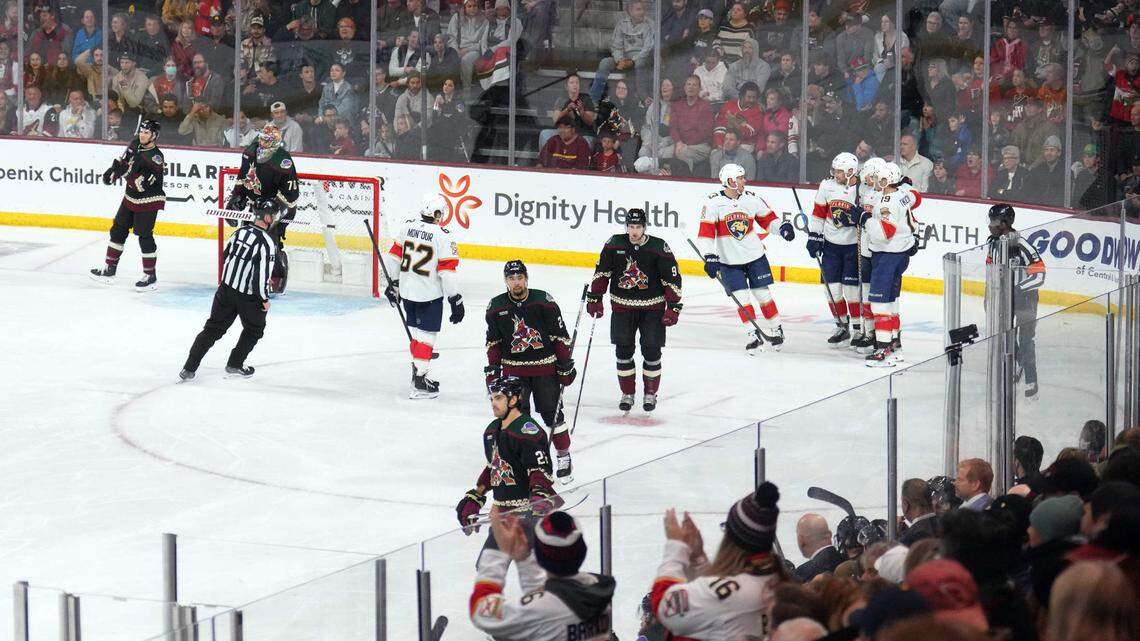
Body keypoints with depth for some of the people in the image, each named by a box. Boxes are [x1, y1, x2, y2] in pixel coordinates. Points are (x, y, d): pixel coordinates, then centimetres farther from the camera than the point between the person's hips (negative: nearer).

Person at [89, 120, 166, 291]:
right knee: (118, 230, 13)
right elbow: (123, 161, 17)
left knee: (144, 236, -7)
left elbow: (142, 183, -31)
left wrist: (125, 172, -33)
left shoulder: (155, 157, -25)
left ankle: (150, 277, 4)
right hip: (131, 198, 9)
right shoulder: (136, 145, -1)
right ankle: (109, 269, 23)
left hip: (148, 202, -9)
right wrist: (114, 170, 0)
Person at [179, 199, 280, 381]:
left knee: (213, 328, 11)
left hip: (226, 288, 6)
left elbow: (225, 257, 13)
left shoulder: (240, 231, 3)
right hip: (249, 296, -6)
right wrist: (264, 299, -10)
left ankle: (189, 368, 6)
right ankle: (235, 365, 23)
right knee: (254, 329, 20)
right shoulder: (267, 242, -19)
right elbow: (262, 273, -22)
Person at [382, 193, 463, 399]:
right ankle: (419, 383, -4)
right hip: (430, 294, -6)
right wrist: (456, 300, -10)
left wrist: (393, 283, 21)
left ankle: (418, 373, 29)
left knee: (416, 332, 20)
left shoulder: (408, 227, 0)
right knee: (426, 335, 0)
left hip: (407, 290, 6)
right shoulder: (442, 236, -16)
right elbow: (447, 270, -17)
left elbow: (395, 256, 8)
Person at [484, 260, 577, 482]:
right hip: (513, 368, 2)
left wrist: (566, 364, -4)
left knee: (552, 413, 1)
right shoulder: (496, 307, -2)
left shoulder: (544, 301, -10)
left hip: (545, 367, -2)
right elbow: (493, 341, 9)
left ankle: (564, 457, 14)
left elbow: (560, 336, -4)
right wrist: (492, 368, 5)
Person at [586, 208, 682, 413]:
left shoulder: (659, 248, -11)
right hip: (622, 307, 2)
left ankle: (650, 394, 16)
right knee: (623, 351, 2)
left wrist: (673, 307, -10)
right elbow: (602, 272, 5)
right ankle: (627, 394, 16)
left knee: (652, 351, 0)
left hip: (652, 308, -2)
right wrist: (594, 298, 2)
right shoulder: (614, 244, -5)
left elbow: (672, 278, -7)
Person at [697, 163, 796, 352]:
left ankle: (776, 329, 19)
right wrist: (709, 257, -20)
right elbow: (706, 231, -14)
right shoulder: (714, 202, -12)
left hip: (755, 256, 2)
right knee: (741, 297, -5)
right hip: (729, 261, -2)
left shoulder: (751, 199, -1)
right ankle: (754, 335, 3)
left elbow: (767, 218, 10)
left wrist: (782, 227, -8)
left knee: (762, 293, 5)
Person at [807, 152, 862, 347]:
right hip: (831, 244, 4)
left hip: (854, 245, -4)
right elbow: (818, 213, 8)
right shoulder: (827, 186, -1)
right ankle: (841, 326, 20)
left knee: (852, 288, -6)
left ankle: (859, 329, 8)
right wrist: (814, 237, 5)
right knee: (832, 287, 5)